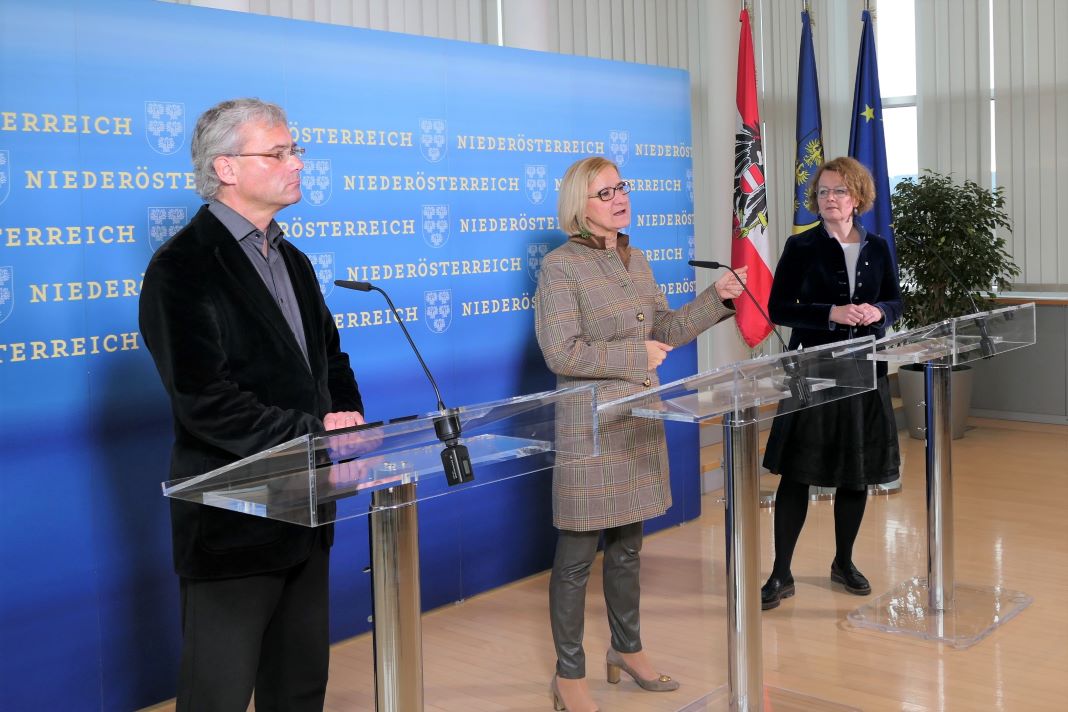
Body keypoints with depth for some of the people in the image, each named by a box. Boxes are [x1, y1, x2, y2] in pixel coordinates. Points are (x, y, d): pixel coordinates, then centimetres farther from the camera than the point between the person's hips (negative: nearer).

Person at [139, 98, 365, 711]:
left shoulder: (294, 262, 14)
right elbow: (203, 402, -22)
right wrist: (313, 432, -17)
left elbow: (331, 359, 20)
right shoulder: (182, 268, -13)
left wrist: (348, 418, -1)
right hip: (233, 520, -7)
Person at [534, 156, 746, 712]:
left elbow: (666, 330, 14)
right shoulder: (560, 267, -13)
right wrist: (636, 356, -15)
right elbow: (561, 353, -20)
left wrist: (716, 298, 1)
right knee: (577, 556, 2)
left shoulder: (636, 262, 11)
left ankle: (627, 650, 35)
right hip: (589, 427, -7)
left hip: (639, 421, 7)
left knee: (627, 544, 19)